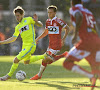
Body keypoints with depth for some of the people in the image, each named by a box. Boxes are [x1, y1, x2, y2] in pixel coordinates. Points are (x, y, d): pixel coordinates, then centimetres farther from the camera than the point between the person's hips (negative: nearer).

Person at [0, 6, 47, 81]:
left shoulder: (28, 20, -4)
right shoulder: (18, 27, 14)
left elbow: (41, 25, -1)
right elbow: (13, 38, 18)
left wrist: (36, 21, -24)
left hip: (30, 45, -9)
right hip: (25, 45, 9)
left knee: (16, 60, -13)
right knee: (26, 62, 23)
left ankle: (9, 75, 4)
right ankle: (44, 56, 34)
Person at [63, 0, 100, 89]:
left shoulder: (74, 9, 6)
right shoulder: (89, 12, 25)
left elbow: (79, 16, -19)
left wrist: (75, 35, -17)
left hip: (86, 43, -7)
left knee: (67, 63, 2)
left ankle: (91, 76, -19)